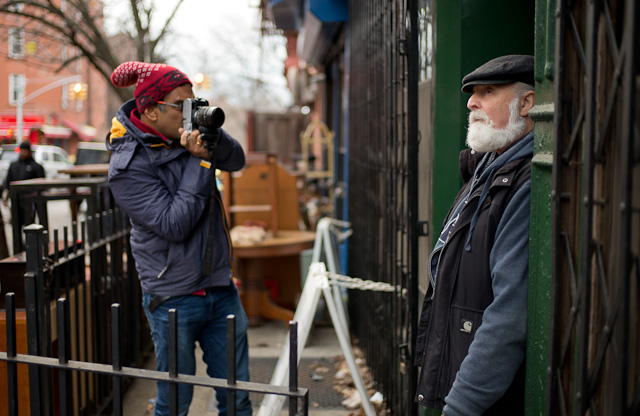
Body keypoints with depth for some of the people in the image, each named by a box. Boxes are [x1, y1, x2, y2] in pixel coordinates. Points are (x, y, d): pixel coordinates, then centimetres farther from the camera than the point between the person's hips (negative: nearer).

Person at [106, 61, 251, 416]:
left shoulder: (187, 134, 3)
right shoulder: (127, 166, -15)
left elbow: (236, 161, 4)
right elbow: (174, 225, -20)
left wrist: (214, 138, -16)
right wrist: (199, 162, -21)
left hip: (221, 288, 6)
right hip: (174, 298, -5)